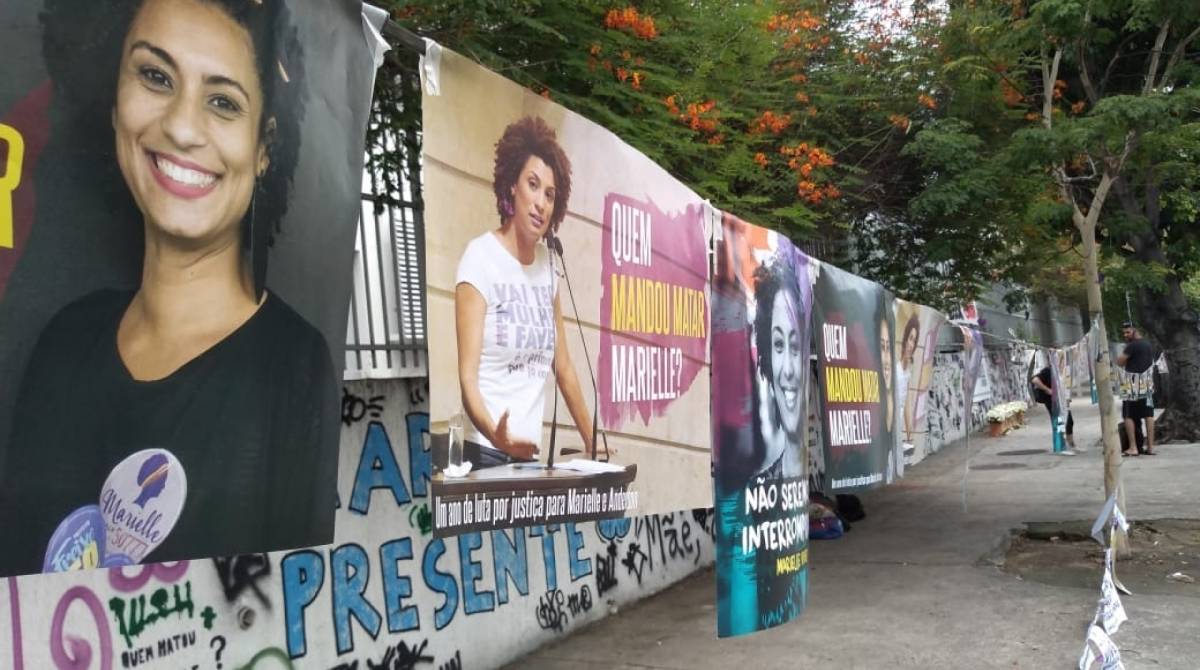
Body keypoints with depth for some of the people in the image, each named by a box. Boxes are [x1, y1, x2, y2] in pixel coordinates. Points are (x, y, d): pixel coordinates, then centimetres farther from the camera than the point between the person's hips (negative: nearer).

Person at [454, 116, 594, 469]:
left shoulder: (547, 263, 9)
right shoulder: (480, 257, -9)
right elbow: (468, 376, -15)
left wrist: (592, 444, 15)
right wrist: (495, 434, -31)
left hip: (530, 454, 6)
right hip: (487, 454, -5)